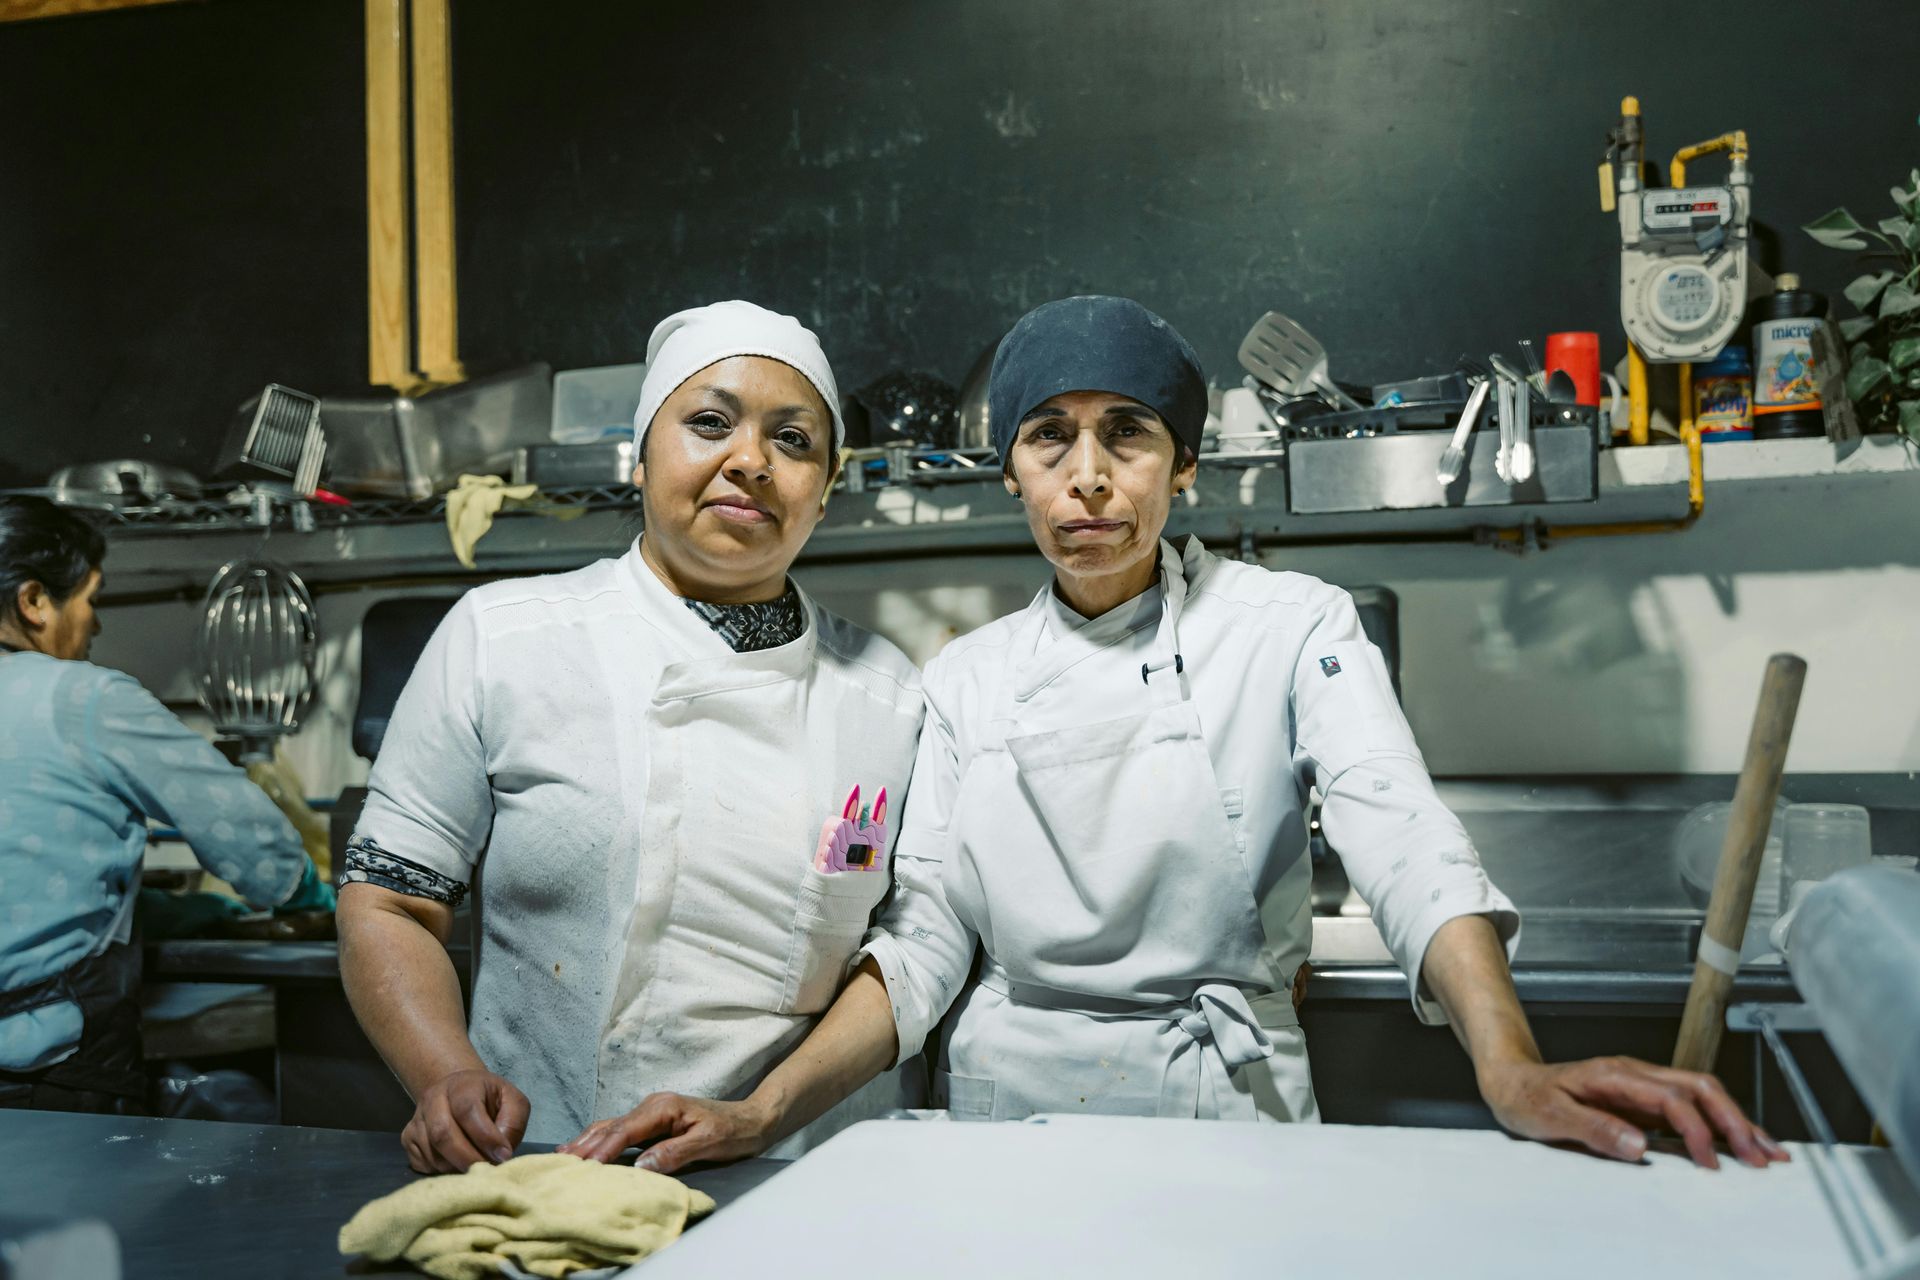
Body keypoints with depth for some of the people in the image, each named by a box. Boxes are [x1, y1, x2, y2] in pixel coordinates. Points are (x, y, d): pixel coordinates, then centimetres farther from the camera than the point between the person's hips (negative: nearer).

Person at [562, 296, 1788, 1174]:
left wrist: (1514, 1070, -35)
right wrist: (766, 1114, -12)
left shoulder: (1291, 628, -4)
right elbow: (925, 938, 2)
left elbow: (1406, 845, -18)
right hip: (1003, 1108, 3)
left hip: (1221, 1105, -2)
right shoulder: (969, 679, 4)